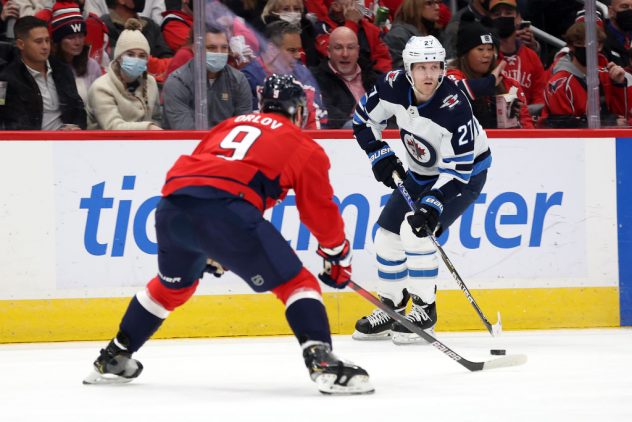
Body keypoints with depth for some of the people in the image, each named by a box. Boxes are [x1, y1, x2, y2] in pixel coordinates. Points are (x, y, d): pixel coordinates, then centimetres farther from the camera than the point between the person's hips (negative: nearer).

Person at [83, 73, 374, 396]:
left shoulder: (231, 125, 34)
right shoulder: (304, 148, 18)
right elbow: (320, 211, 17)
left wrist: (210, 250, 43)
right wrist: (339, 257, 32)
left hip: (172, 203, 6)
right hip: (225, 210, -6)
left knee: (173, 284, 32)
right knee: (294, 282, 2)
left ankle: (113, 359, 41)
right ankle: (322, 362, -16)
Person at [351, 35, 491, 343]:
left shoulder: (454, 107, -34)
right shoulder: (394, 86, -19)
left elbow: (458, 169, -31)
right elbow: (364, 117, 1)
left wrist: (433, 204, -39)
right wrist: (379, 155, -8)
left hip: (465, 173, -7)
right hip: (420, 173, 7)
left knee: (415, 231, -22)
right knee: (387, 234, 5)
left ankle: (424, 309, -9)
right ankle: (391, 309, 23)